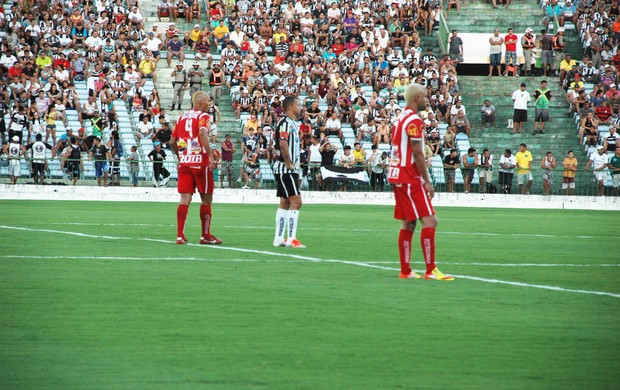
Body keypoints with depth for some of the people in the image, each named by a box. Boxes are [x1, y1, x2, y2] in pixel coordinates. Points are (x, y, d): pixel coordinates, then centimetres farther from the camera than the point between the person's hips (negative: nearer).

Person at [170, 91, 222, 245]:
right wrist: (210, 155, -25)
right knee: (206, 199, 7)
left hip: (184, 163, 5)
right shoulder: (203, 116, -5)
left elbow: (172, 142, 15)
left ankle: (180, 235, -5)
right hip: (200, 162, -5)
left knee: (185, 199, 3)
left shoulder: (182, 117, 14)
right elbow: (202, 133, -24)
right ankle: (205, 236, 13)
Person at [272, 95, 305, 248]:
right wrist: (289, 164, -21)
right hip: (286, 170, -11)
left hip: (290, 169, 11)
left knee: (285, 203, 11)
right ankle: (291, 239, -16)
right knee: (296, 201, -13)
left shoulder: (291, 123, 18)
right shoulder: (285, 122, -14)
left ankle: (278, 239, 14)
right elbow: (283, 143, -27)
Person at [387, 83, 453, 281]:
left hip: (398, 177, 10)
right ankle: (431, 270, -12)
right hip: (410, 180, -10)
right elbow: (417, 153, -17)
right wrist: (427, 181, -13)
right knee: (429, 221, -9)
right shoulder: (414, 120, -13)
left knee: (408, 224, 11)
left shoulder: (402, 118, 16)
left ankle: (405, 270, 12)